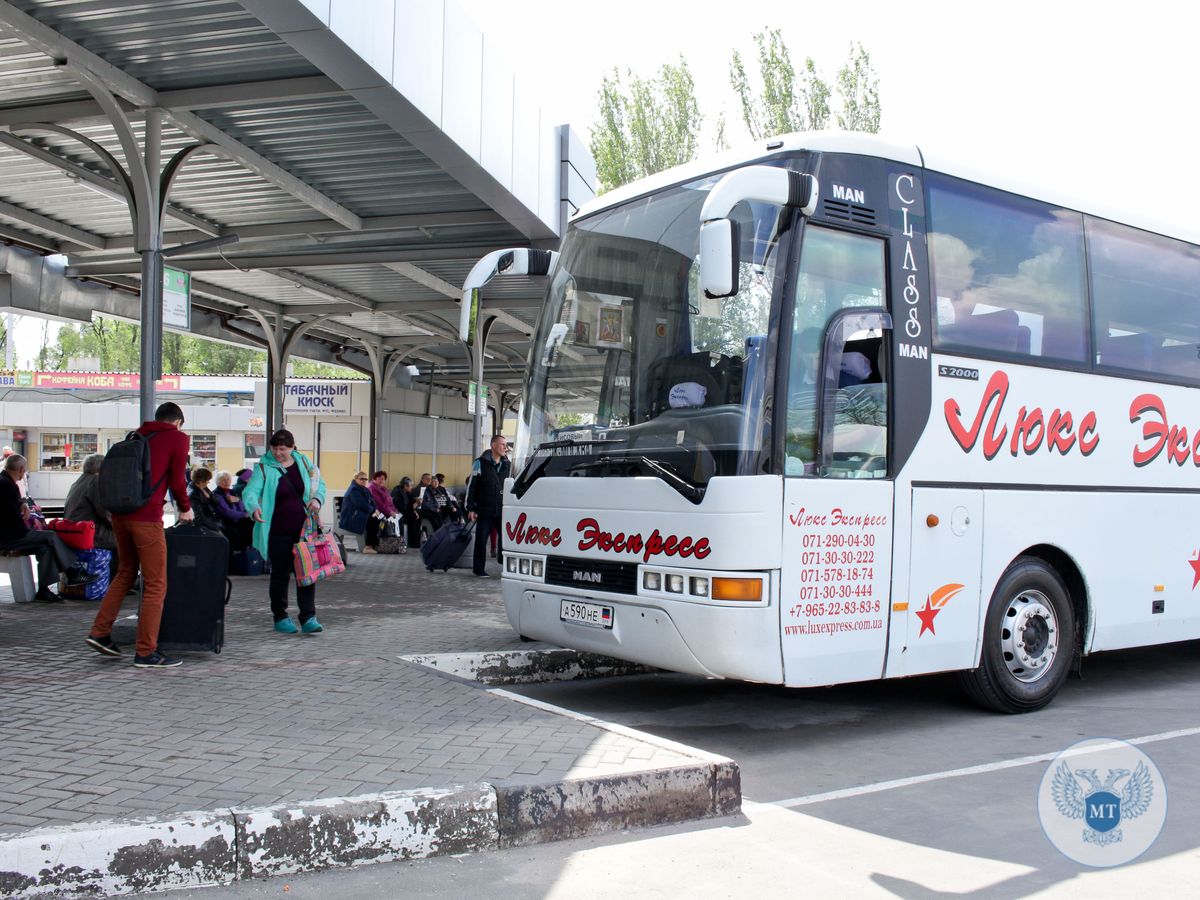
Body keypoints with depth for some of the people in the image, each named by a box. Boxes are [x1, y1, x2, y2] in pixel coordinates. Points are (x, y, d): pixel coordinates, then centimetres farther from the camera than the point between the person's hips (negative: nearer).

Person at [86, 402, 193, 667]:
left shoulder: (137, 435, 19)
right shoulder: (178, 438, 1)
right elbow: (177, 481, -1)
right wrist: (185, 509, 16)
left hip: (119, 513, 7)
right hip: (146, 516, -7)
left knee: (126, 573, 25)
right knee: (155, 585, 0)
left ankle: (100, 633, 24)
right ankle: (146, 652, 1)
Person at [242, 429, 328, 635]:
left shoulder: (304, 462, 7)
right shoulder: (264, 468, -4)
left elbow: (320, 483, 17)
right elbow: (250, 491, -15)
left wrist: (317, 498, -5)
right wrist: (254, 507, -36)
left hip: (304, 529, 2)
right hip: (278, 532, -2)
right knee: (280, 574, 7)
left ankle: (308, 618, 3)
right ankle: (280, 618, 19)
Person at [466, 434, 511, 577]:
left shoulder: (507, 465, 12)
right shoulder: (480, 463, -3)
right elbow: (471, 486, -3)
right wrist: (471, 508, -7)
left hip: (502, 510, 4)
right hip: (484, 510, -4)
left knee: (505, 537, -1)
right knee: (481, 539, 2)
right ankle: (479, 568, 12)